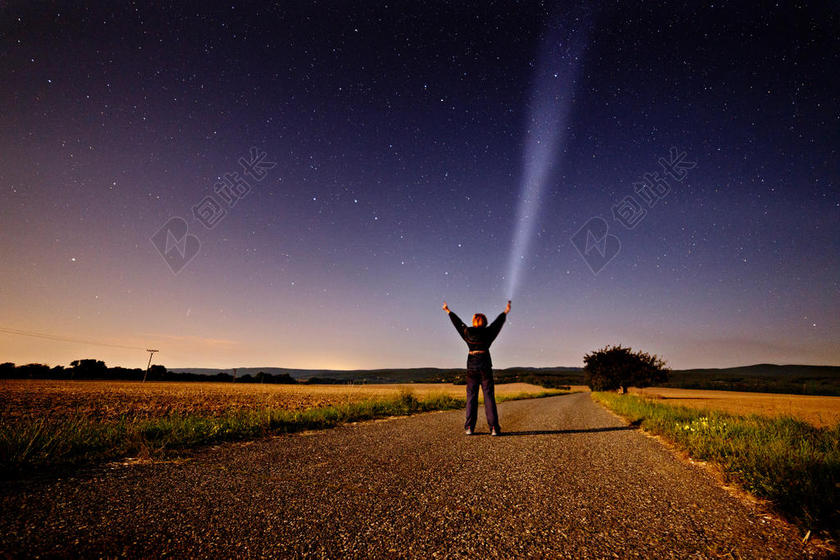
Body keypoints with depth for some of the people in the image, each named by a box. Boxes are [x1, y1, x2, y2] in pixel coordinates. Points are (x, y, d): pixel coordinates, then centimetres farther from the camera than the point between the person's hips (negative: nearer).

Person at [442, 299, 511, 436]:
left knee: (471, 396, 5)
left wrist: (448, 311, 34)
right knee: (489, 396, 1)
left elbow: (458, 322, 19)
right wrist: (506, 312, 33)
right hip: (485, 365, -1)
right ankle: (494, 428, -1)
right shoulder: (488, 332, 2)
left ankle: (469, 427, 4)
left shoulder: (467, 332, 4)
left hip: (471, 365, 1)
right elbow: (498, 322, 17)